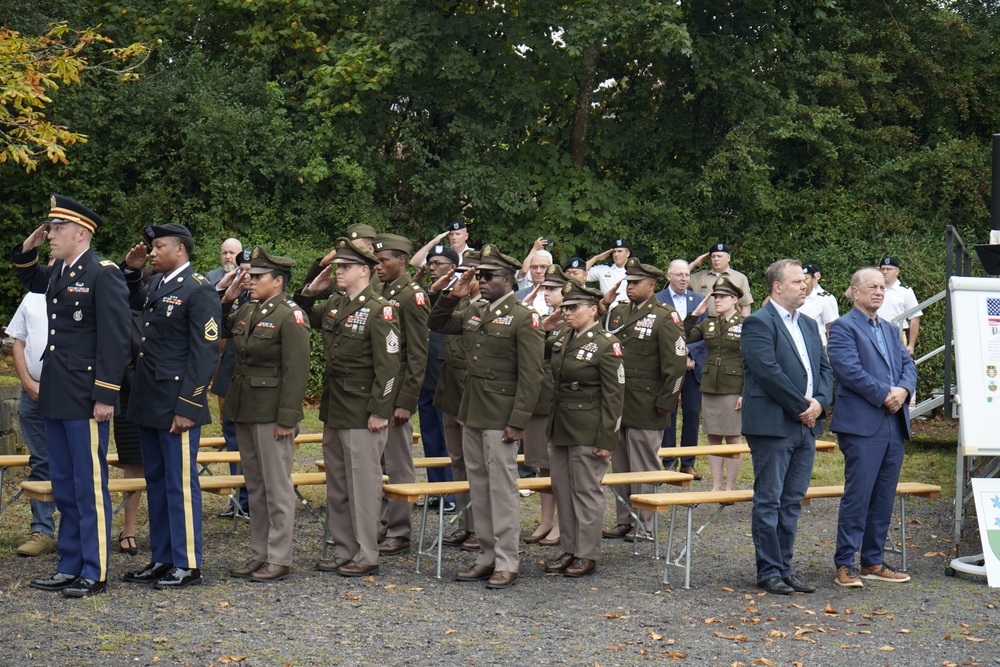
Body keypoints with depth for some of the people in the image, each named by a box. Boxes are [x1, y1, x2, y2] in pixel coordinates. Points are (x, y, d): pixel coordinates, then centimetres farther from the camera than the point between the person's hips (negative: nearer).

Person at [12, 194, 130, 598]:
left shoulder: (103, 273, -11)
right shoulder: (58, 274, 14)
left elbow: (115, 339, -16)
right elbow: (29, 280, 37)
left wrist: (105, 396, -19)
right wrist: (27, 248, 17)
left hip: (86, 401, -9)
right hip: (55, 398, 9)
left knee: (90, 488, -2)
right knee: (63, 488, 14)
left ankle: (94, 573, 6)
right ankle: (69, 567, 23)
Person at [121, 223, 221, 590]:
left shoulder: (199, 290, -12)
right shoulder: (155, 283, 12)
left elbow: (205, 352, -16)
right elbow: (129, 300, 36)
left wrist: (188, 407, -20)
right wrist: (131, 270, 16)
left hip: (177, 405, -9)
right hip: (148, 402, 9)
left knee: (180, 483, -2)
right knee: (155, 480, 14)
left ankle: (187, 565, 5)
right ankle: (162, 559, 23)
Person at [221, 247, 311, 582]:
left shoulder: (290, 315, -12)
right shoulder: (246, 311, 11)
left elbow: (297, 371, -16)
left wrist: (287, 418, -20)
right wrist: (226, 301, 11)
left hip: (271, 413, -8)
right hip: (244, 410, 8)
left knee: (277, 487, -1)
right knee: (255, 487, 14)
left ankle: (279, 559, 6)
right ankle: (259, 555, 23)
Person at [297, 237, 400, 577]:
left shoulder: (379, 310, -13)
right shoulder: (334, 304, 10)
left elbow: (388, 367, -16)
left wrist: (379, 412, -18)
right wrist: (311, 290, 12)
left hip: (362, 415, -9)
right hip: (333, 409, 9)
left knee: (363, 483, -2)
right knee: (336, 483, 14)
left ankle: (366, 556, 7)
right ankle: (343, 552, 24)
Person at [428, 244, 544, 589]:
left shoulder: (524, 318, -10)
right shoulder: (473, 313, 12)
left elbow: (531, 376, -14)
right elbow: (437, 324, 25)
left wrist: (518, 421, -18)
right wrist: (452, 297, 7)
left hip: (500, 417, -8)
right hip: (471, 414, 8)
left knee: (502, 486, -4)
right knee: (478, 486, 12)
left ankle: (507, 563, 3)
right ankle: (487, 557, 21)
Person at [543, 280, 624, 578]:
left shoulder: (606, 344, -12)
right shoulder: (562, 339, 9)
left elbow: (613, 395, -13)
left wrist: (607, 439, -16)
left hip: (588, 432, -8)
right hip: (560, 428, 8)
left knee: (586, 491, 1)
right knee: (562, 490, 13)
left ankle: (587, 555, 11)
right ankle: (569, 550, 24)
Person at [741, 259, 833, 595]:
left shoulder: (808, 324, 17)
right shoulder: (758, 322, -9)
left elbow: (824, 369, 16)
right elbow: (768, 371, -18)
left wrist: (820, 403, -2)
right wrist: (801, 406, -14)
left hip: (805, 427, 8)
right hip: (772, 426, -8)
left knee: (792, 502, 12)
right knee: (768, 502, 0)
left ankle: (785, 567, 19)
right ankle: (769, 571, 6)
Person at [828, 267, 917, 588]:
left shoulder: (891, 329, 21)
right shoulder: (843, 327, -3)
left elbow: (908, 364, 14)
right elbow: (849, 369, -15)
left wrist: (903, 390, -6)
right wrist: (884, 394, -16)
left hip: (894, 423, 8)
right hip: (862, 425, -7)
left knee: (884, 497, 10)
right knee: (858, 495, -7)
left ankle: (873, 562, 18)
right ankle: (844, 565, -1)